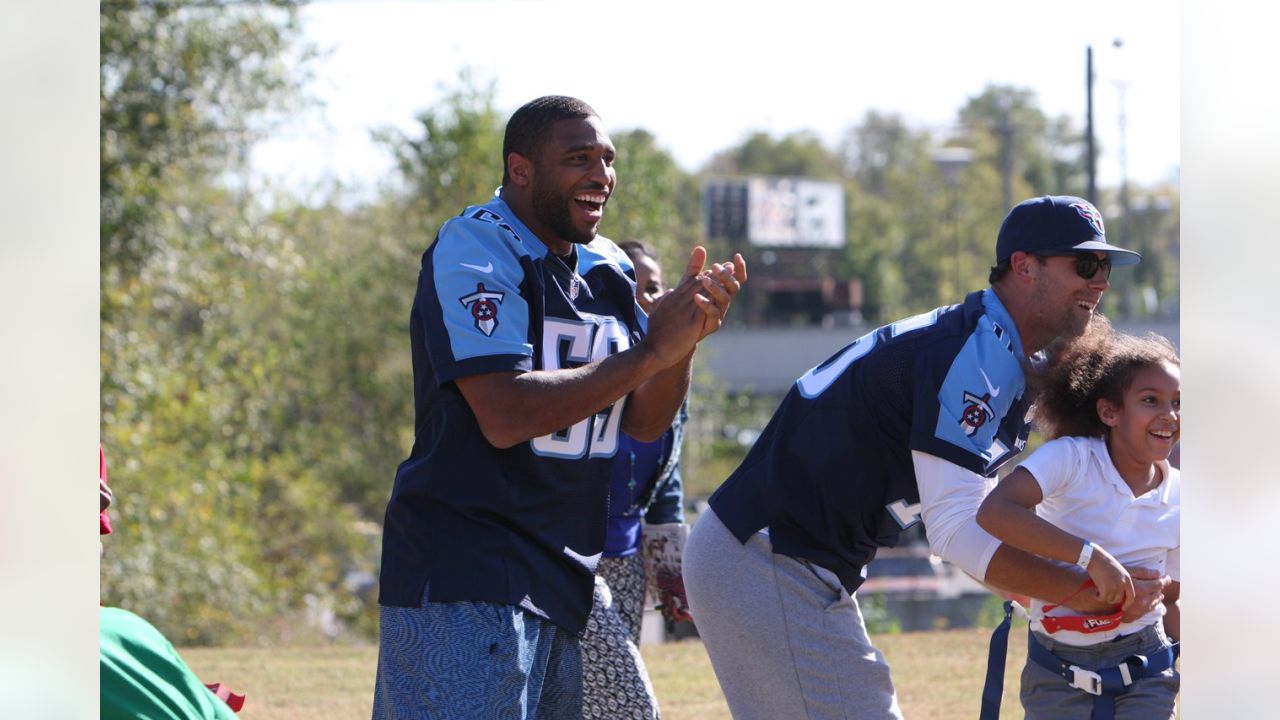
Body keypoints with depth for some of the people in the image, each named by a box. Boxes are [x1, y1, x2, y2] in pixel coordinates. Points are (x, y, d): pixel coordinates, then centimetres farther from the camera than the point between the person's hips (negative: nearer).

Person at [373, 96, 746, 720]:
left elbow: (644, 423, 11)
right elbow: (506, 416, -24)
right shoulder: (473, 252, -13)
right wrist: (650, 351, -22)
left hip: (563, 585, 8)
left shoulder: (607, 270, 13)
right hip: (464, 583, -8)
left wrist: (685, 334, -8)